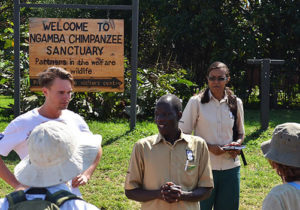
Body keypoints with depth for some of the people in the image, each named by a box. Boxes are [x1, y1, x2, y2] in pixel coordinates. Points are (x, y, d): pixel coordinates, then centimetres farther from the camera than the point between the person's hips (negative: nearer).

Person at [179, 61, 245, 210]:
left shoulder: (236, 103, 7)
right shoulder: (196, 102, -3)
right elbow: (183, 134, -3)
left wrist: (237, 144, -5)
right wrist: (208, 146, -15)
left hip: (230, 167, 3)